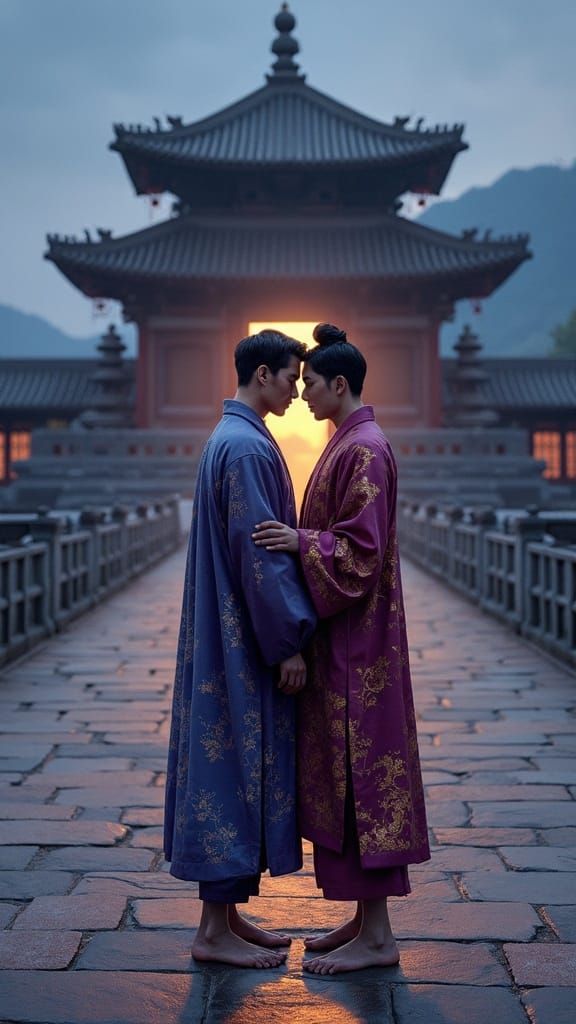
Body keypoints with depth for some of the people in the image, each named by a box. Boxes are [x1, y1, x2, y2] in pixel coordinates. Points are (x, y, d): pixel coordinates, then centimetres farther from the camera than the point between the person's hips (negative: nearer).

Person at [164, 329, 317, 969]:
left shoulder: (231, 438, 17)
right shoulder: (247, 446, -16)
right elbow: (259, 554, -20)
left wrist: (287, 632, 21)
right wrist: (289, 642, -17)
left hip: (229, 640, 10)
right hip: (243, 644, -10)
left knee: (231, 766, 13)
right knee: (237, 766, -5)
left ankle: (226, 914, 21)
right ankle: (216, 930, 3)